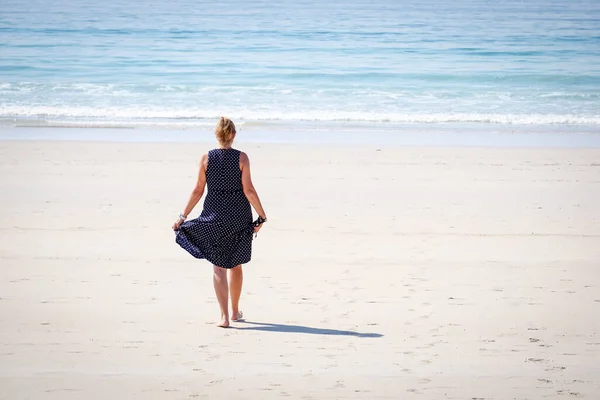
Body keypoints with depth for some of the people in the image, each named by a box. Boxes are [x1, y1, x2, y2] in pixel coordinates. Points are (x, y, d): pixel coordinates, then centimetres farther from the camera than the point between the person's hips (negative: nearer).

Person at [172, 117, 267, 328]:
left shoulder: (206, 158, -3)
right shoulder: (242, 158, -7)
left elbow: (198, 191, -1)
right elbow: (248, 190, -10)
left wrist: (183, 216, 6)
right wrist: (262, 216, -3)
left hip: (214, 215, 0)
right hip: (239, 216, 0)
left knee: (218, 265, 3)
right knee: (236, 264, 17)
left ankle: (224, 316, -8)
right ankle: (235, 311, 30)